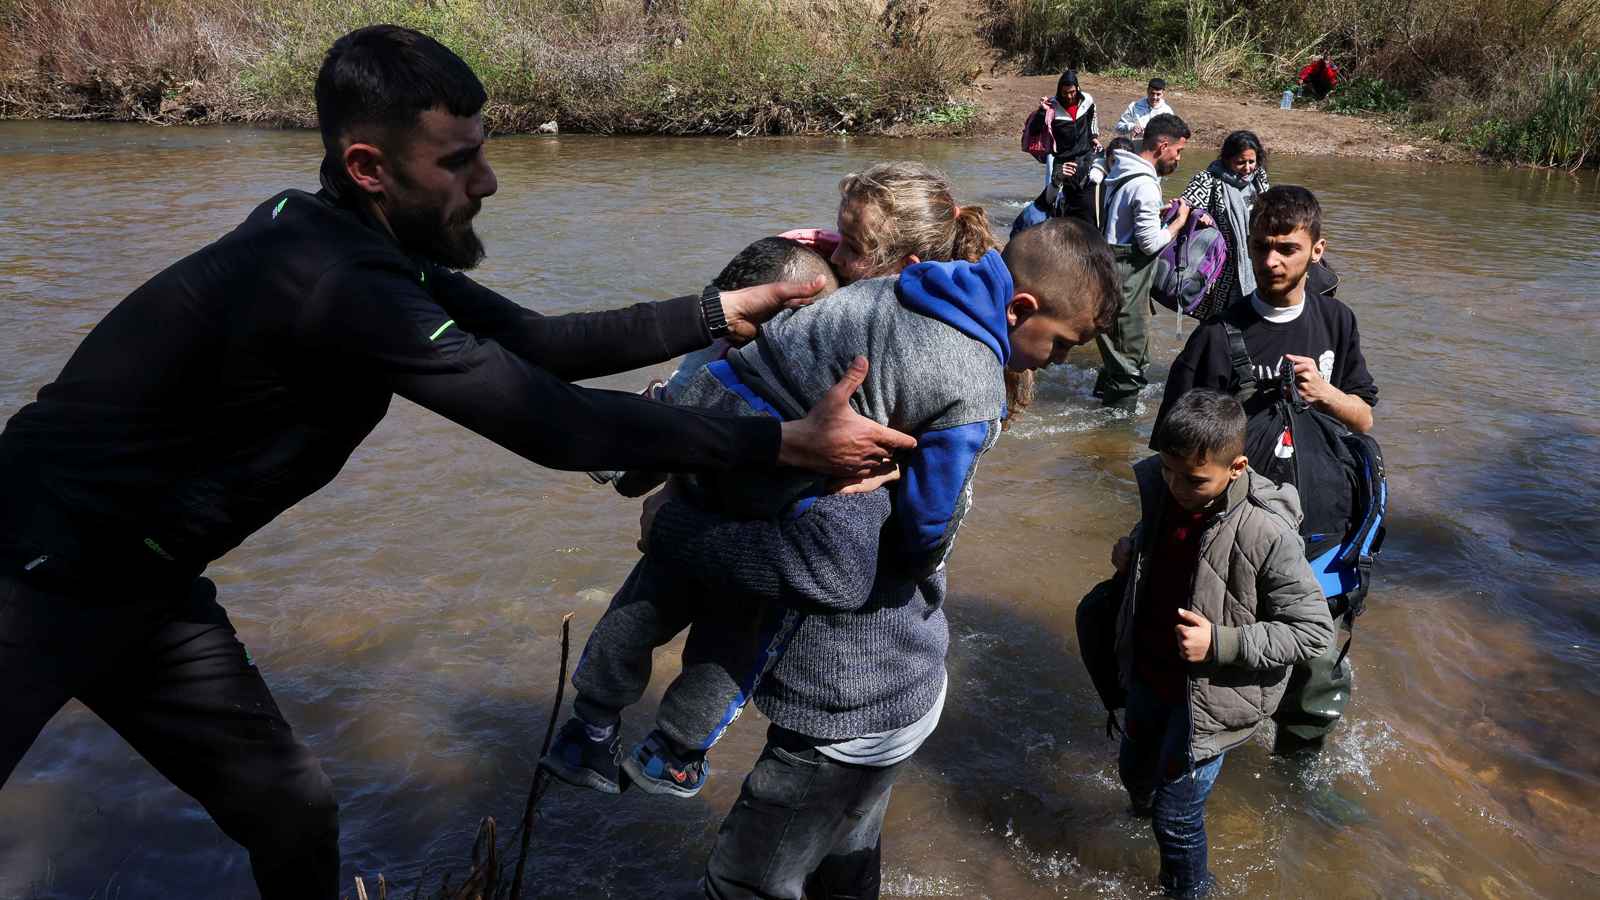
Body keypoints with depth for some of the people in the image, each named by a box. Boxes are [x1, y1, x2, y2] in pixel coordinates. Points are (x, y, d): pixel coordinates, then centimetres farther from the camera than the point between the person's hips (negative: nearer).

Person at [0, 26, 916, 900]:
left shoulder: (361, 244, -4)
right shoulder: (333, 281, -33)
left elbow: (538, 343, 1)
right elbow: (556, 425, -33)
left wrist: (723, 312, 1)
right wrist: (791, 442, -26)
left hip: (144, 580, 9)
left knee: (293, 804, 11)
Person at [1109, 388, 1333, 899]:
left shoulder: (1266, 534, -30)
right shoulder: (1160, 488, -11)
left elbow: (1314, 631, -21)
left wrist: (1220, 643, -28)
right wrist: (1133, 549, -5)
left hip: (1209, 697, -6)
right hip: (1148, 675, 6)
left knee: (1176, 817, 7)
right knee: (1134, 770, 29)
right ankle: (1144, 819, 61)